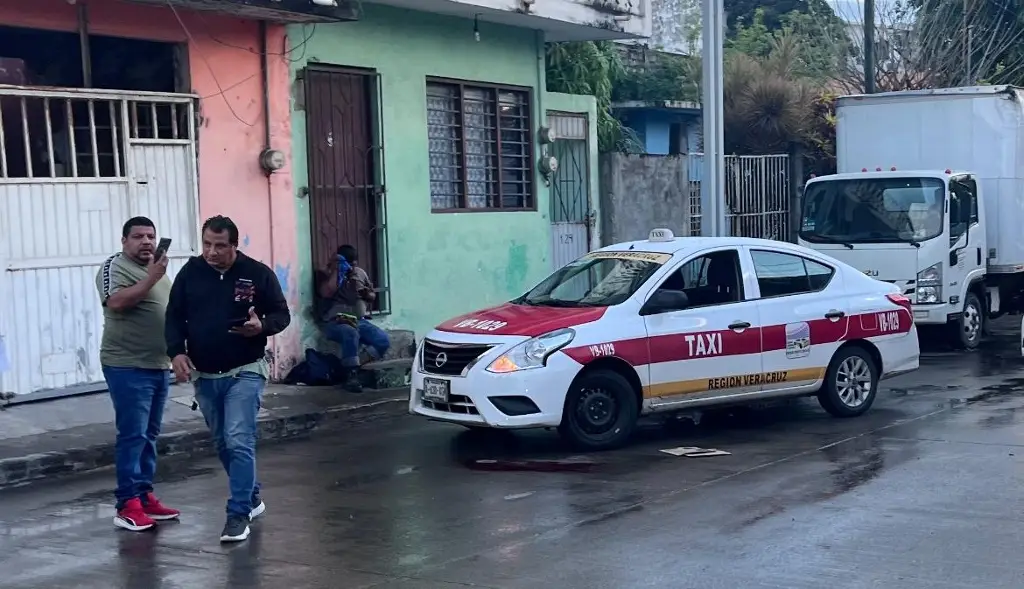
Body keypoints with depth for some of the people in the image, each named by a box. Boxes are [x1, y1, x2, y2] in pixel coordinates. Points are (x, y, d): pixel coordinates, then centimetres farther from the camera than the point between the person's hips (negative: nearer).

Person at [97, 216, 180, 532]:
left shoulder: (155, 269, 17)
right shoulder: (115, 267, -8)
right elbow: (116, 302, -26)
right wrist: (152, 278, -26)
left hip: (158, 366, 8)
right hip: (128, 367, -8)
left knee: (149, 435, 11)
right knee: (132, 435, -9)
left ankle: (144, 496, 17)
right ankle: (127, 505, -6)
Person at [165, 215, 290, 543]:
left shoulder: (258, 273, -7)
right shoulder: (190, 273, 1)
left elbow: (282, 314, 0)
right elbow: (174, 317, 6)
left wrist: (262, 326, -22)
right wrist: (176, 352, -11)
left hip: (245, 373, -4)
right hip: (204, 376, 4)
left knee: (239, 442, -14)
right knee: (223, 444, 15)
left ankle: (238, 513, -8)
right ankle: (252, 498, 34)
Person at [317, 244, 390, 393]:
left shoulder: (360, 273, 16)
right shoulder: (328, 273, 2)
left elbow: (372, 297, 22)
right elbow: (326, 294, -17)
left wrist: (368, 294, -3)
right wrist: (335, 270, -11)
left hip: (360, 320, 5)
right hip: (336, 322, -5)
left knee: (384, 340, -19)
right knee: (351, 334, -39)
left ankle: (359, 367, -11)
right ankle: (351, 375, -30)